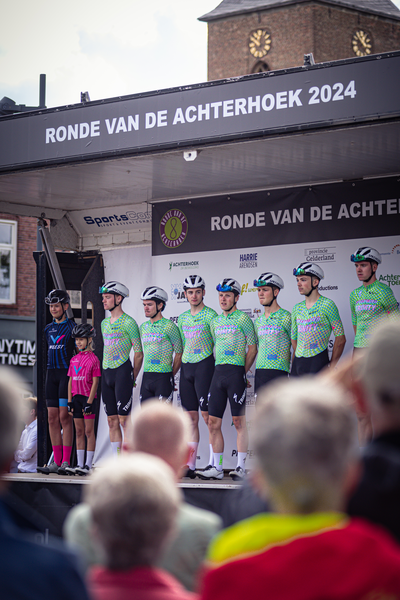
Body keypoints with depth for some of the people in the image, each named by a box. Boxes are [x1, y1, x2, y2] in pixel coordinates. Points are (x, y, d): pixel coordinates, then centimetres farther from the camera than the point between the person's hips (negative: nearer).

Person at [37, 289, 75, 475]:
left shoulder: (72, 327, -2)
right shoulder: (48, 329, 15)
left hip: (67, 373, -6)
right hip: (51, 373, 6)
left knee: (65, 417, -9)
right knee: (52, 418, 3)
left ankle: (66, 462, -8)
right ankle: (56, 462, 5)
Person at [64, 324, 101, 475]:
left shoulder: (93, 359, -6)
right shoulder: (74, 359, 11)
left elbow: (95, 382, -10)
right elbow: (70, 381, 13)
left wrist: (89, 402, -15)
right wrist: (70, 401, 5)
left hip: (89, 397, -6)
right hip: (76, 397, 6)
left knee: (89, 431, -3)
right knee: (79, 431, 8)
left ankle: (88, 465, -1)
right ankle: (79, 464, 10)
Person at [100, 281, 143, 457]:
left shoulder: (128, 322, -8)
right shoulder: (105, 323, 16)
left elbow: (139, 353, -7)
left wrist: (132, 378, -5)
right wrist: (104, 372, 17)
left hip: (122, 370, -8)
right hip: (106, 373, 8)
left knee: (124, 419, -11)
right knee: (112, 421, 7)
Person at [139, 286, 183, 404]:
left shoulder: (169, 326, -8)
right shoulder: (143, 327, 13)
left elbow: (179, 354, -4)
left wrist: (170, 376, 2)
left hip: (163, 377, -7)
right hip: (146, 378, 7)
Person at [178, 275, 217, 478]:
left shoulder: (210, 315, -3)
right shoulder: (182, 318, 16)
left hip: (204, 365, -6)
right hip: (186, 367, 6)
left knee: (208, 416, -9)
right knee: (191, 417, 6)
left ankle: (213, 464, -8)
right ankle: (190, 465, 6)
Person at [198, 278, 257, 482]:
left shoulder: (243, 318, -3)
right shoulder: (215, 321, 16)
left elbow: (252, 348, -2)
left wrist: (242, 372, -3)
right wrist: (220, 369, 14)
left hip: (236, 372, -6)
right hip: (218, 373, 6)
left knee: (239, 421, -5)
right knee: (213, 422, 4)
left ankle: (241, 467, -3)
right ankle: (217, 467, 10)